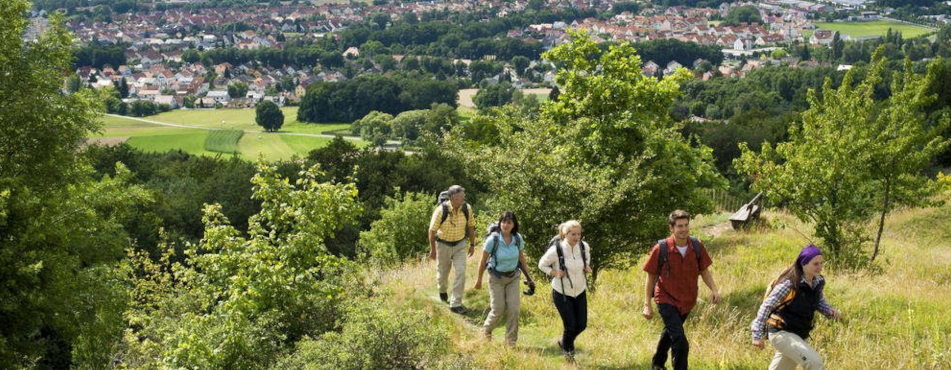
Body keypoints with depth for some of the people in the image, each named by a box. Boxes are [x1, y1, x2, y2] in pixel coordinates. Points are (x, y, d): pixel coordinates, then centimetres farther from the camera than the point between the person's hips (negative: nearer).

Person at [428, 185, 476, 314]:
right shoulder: (441, 210, -24)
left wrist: (472, 244, 8)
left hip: (460, 244, 2)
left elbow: (471, 226, 3)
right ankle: (442, 290, 50)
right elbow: (432, 230, -14)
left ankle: (455, 304, -1)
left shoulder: (467, 208, -14)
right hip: (443, 244, -2)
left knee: (461, 272, -9)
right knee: (443, 272, 16)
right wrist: (432, 250, -8)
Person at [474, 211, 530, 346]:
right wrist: (479, 280, -3)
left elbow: (521, 257, 6)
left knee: (514, 308, -4)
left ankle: (511, 340, 12)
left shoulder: (518, 238, -10)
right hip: (496, 278, -3)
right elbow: (483, 261, -10)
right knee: (498, 309, 0)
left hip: (513, 277, 3)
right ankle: (486, 330, 31)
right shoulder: (493, 239, -20)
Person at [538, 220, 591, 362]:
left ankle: (563, 342, 41)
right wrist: (554, 273, -20)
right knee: (571, 326, -2)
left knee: (581, 325, 8)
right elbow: (542, 264, -7)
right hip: (562, 293, -5)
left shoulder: (584, 247, -10)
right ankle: (567, 350, 31)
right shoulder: (556, 249, -23)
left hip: (580, 291, 5)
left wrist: (587, 266, -4)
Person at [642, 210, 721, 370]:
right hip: (666, 300, -5)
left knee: (670, 332, 28)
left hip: (687, 301, 5)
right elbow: (651, 277, -10)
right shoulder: (661, 248, -19)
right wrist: (647, 304, -10)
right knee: (680, 343, -18)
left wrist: (714, 289, -14)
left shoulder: (697, 246, -10)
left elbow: (704, 270, 3)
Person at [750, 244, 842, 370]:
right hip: (781, 333, -8)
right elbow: (766, 306, -19)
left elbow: (819, 302, 16)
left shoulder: (818, 282, 0)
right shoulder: (790, 284, -21)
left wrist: (831, 311, -8)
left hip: (798, 335, 8)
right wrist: (758, 334, -22)